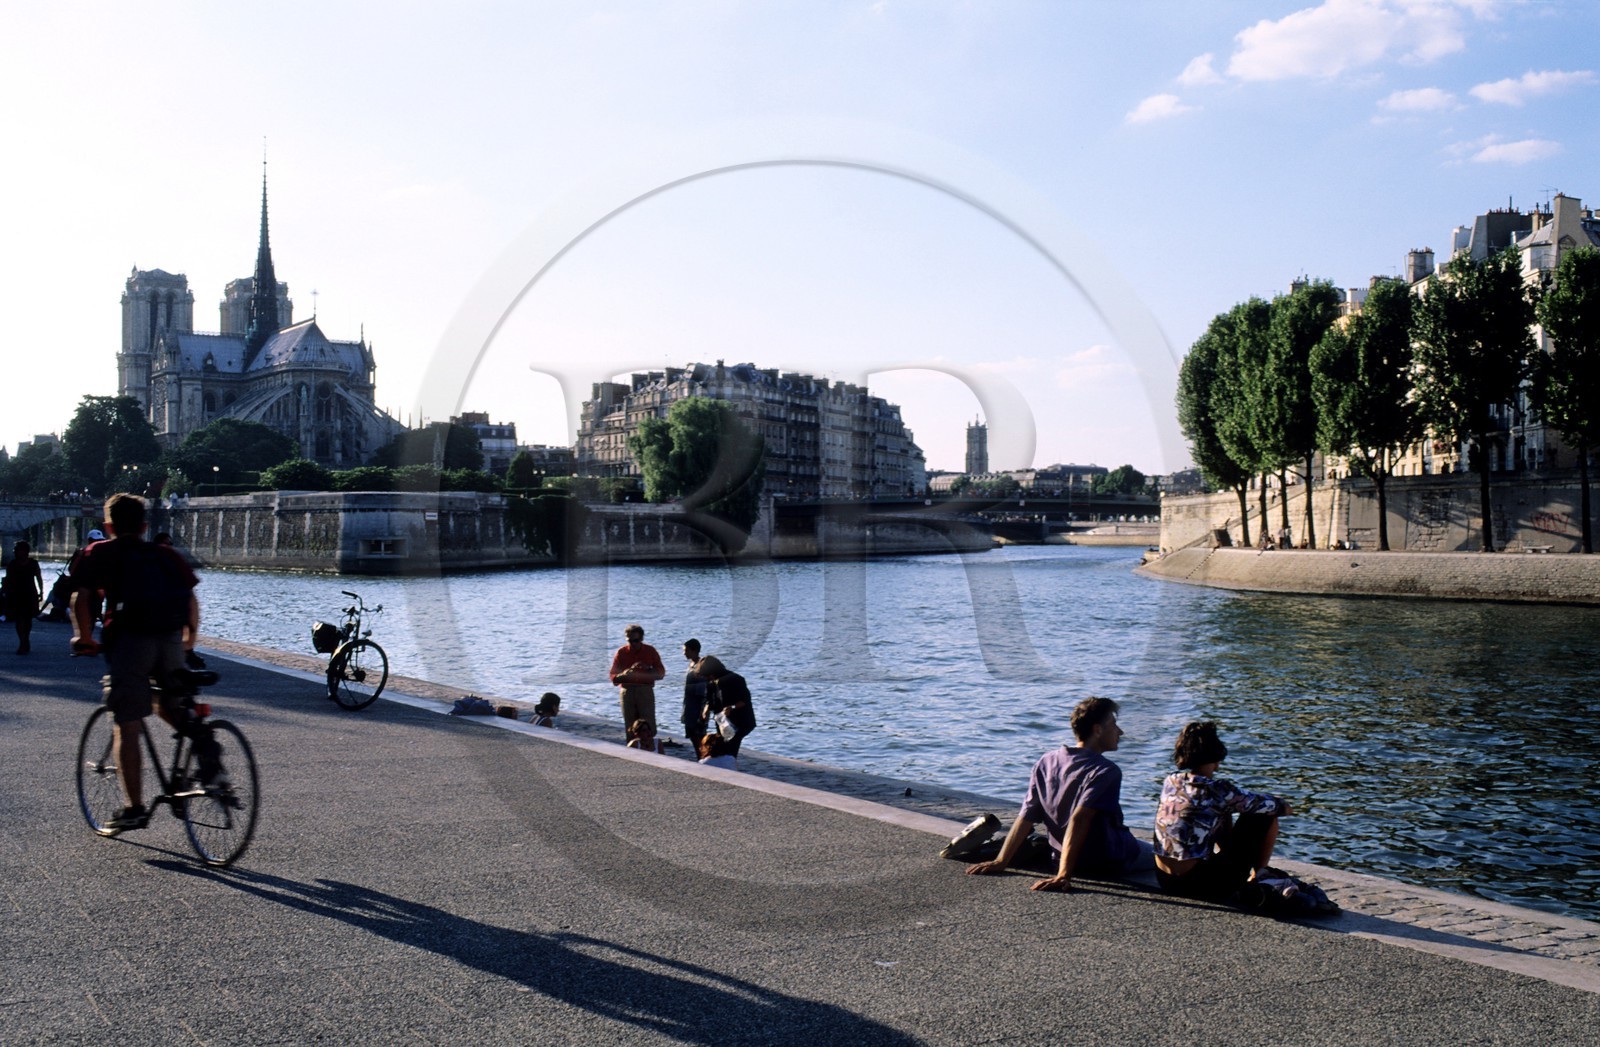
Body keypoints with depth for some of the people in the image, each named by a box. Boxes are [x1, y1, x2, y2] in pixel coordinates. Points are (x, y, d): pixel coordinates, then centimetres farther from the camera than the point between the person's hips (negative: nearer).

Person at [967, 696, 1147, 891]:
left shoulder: (1046, 762, 0)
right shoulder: (1106, 771, -19)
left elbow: (1025, 817, -3)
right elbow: (1079, 819, -30)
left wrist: (1001, 862, -3)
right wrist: (1064, 875, -34)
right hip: (1109, 863, -6)